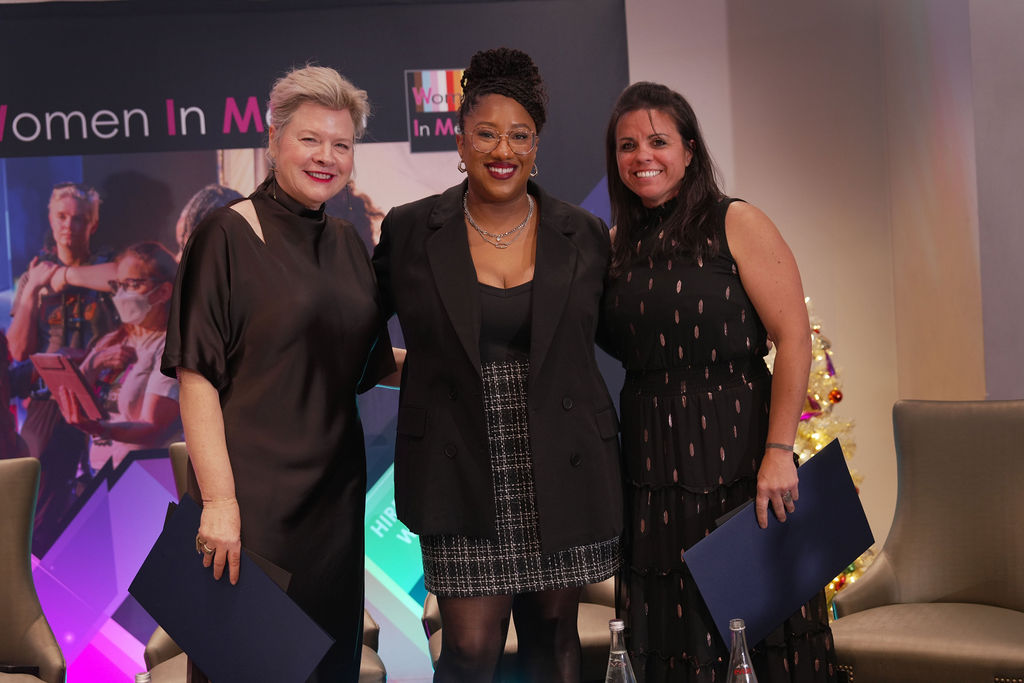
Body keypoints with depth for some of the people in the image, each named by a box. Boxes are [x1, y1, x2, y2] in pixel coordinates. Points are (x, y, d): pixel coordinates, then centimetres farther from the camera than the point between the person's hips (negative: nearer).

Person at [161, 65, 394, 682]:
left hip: (336, 492, 6)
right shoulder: (228, 236, -8)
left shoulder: (349, 245, 11)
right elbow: (197, 375, -13)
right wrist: (219, 500, -20)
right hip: (252, 492, -6)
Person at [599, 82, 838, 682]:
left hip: (738, 455, -4)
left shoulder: (736, 225, -4)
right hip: (653, 469, 5)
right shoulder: (620, 246, 11)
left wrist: (779, 452, -19)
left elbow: (794, 337, -12)